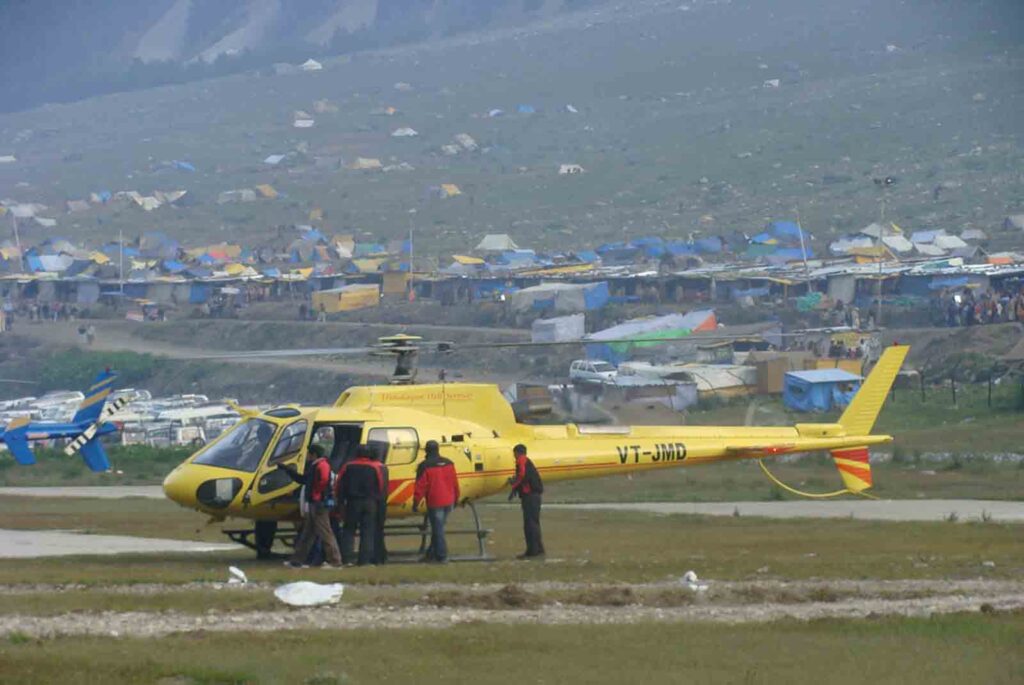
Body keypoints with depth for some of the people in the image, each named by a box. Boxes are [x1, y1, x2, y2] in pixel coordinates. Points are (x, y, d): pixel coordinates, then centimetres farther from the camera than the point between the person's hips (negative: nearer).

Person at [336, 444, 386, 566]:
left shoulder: (348, 467, 2)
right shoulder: (376, 468, 1)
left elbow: (340, 486, 1)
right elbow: (381, 487, -1)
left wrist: (341, 501, 7)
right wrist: (378, 500, 9)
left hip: (353, 501, 0)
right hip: (370, 503, 0)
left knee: (349, 530, 6)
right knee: (367, 531, 3)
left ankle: (347, 558, -4)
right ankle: (365, 559, -3)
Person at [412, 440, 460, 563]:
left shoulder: (425, 466, -11)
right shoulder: (448, 464, 6)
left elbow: (420, 487, -12)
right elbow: (455, 483, 12)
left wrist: (416, 503, -4)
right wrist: (455, 499, 24)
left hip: (435, 503, -6)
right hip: (448, 502, 6)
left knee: (437, 529, 0)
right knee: (438, 528, 17)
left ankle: (442, 556, -1)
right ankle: (433, 553, 21)